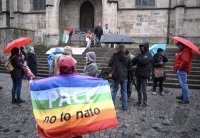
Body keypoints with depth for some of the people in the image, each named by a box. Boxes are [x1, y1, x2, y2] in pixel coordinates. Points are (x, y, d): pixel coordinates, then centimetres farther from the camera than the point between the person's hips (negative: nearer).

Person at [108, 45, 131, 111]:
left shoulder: (115, 56, -10)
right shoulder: (126, 57, -1)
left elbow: (109, 64, -4)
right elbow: (129, 65, 7)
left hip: (116, 76, -2)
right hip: (124, 76, 2)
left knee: (114, 91, 9)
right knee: (124, 91, 10)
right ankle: (124, 106, 15)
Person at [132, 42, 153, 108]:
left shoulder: (148, 55, -5)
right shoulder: (140, 55, 14)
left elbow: (144, 61, -23)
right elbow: (133, 62, 8)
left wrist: (137, 59, -11)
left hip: (144, 74, -7)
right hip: (138, 74, 7)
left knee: (143, 90, -2)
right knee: (138, 89, 15)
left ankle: (144, 103, 8)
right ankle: (139, 101, 27)